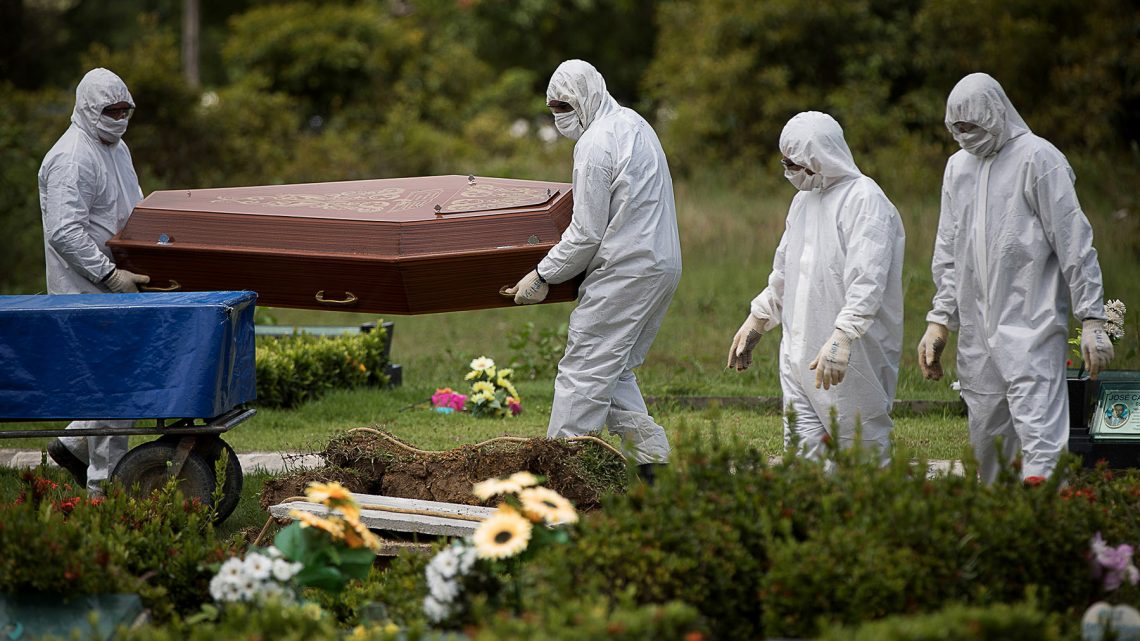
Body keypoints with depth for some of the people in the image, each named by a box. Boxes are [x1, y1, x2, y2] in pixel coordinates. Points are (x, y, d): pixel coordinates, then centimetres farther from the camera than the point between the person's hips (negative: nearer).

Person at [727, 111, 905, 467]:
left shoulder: (864, 200, -12)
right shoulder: (804, 200, 17)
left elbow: (867, 281, -23)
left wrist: (842, 338, -32)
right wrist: (756, 321, 29)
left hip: (853, 357, -8)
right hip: (799, 354, 8)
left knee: (864, 448, -3)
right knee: (802, 451, 3)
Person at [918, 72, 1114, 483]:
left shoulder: (1037, 159, -5)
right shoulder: (958, 166, 16)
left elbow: (1075, 243, -7)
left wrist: (1091, 319, -11)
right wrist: (939, 320, 16)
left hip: (1031, 326, -7)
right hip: (976, 332, 7)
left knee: (1040, 437, -16)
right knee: (985, 440, 7)